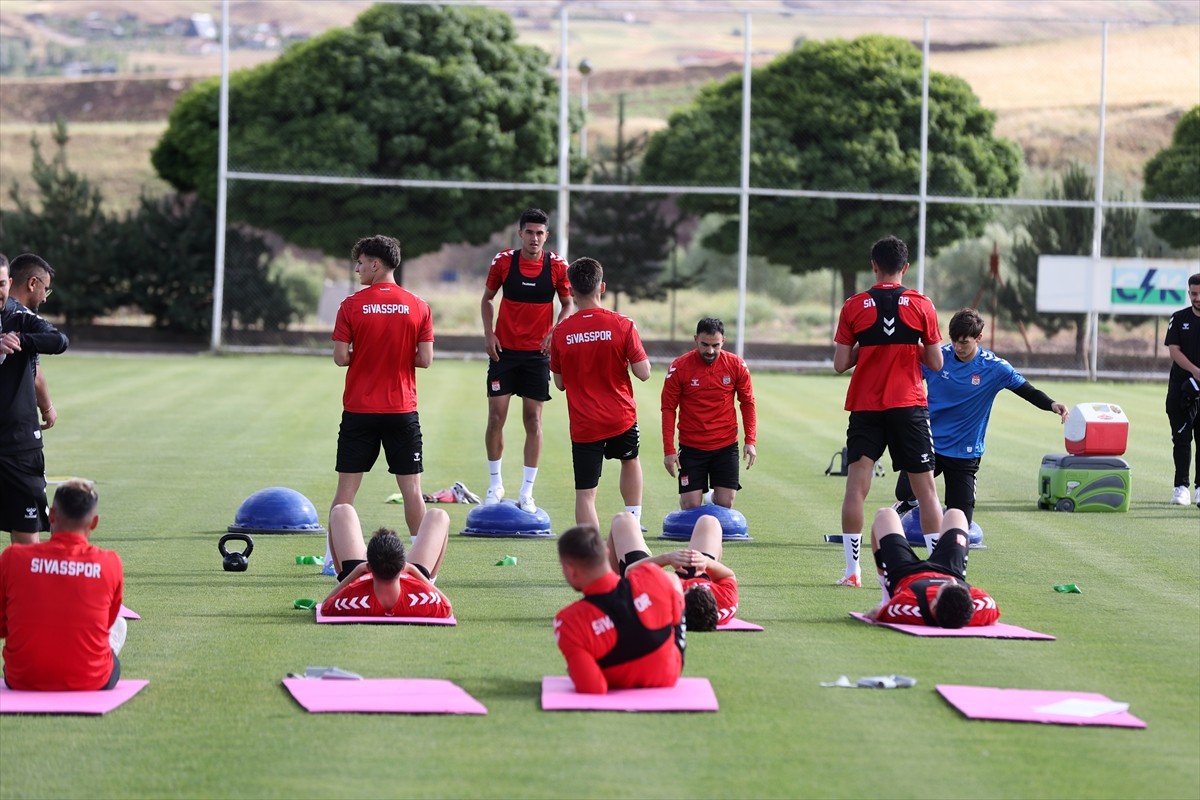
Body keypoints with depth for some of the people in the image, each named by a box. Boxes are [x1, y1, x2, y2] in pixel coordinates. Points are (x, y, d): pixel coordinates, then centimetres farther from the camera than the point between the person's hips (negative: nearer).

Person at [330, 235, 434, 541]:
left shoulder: (352, 305, -6)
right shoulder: (418, 307, -1)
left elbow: (340, 358, -8)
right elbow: (425, 359, -3)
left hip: (359, 411, -1)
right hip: (402, 411, 1)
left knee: (346, 488, 6)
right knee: (411, 488, 5)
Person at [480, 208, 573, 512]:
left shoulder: (557, 265, -4)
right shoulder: (503, 261, -3)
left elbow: (568, 304, 7)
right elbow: (487, 298, 9)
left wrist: (555, 333, -10)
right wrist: (488, 333, -4)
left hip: (537, 352, 0)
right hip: (504, 349, 0)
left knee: (533, 419, 0)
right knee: (496, 416, -2)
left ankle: (527, 492, 6)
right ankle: (495, 484, 14)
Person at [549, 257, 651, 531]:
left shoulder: (560, 332, -4)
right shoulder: (622, 325, -10)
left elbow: (560, 383, 4)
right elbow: (643, 373, -9)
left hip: (583, 426, -1)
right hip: (621, 419, 1)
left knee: (585, 494, 2)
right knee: (630, 460, 30)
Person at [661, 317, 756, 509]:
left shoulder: (736, 365, -4)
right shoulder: (679, 367, -8)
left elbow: (748, 403, 5)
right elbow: (668, 409, -3)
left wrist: (750, 441, -3)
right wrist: (668, 450, -8)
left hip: (726, 446, 1)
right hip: (691, 448, -1)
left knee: (725, 505, -2)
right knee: (690, 506, -4)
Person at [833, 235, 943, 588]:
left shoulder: (854, 306, -1)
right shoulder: (922, 305, -1)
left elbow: (840, 363, -1)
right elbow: (935, 362, 1)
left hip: (865, 406, 0)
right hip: (909, 407, 0)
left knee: (856, 485, 1)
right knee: (926, 488, 5)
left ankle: (852, 569, -5)